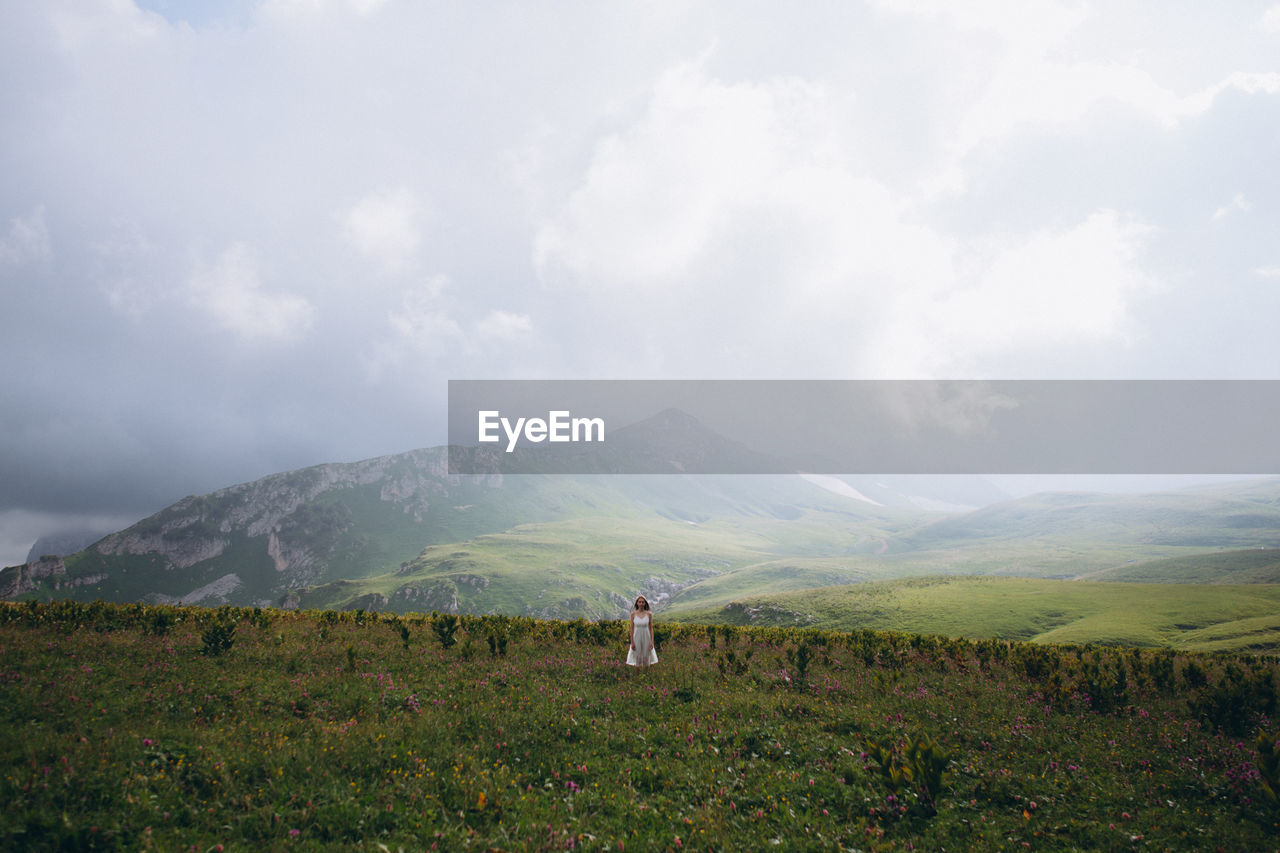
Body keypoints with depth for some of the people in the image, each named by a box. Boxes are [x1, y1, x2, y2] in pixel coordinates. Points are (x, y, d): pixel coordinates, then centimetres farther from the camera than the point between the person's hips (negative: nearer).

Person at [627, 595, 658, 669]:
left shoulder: (649, 614, -3)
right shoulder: (633, 614, -4)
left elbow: (651, 628, 1)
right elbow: (632, 629, -1)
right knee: (637, 660, 4)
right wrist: (632, 642, -5)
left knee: (646, 660, 6)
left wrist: (652, 642, -4)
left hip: (646, 638, 0)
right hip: (636, 638, 0)